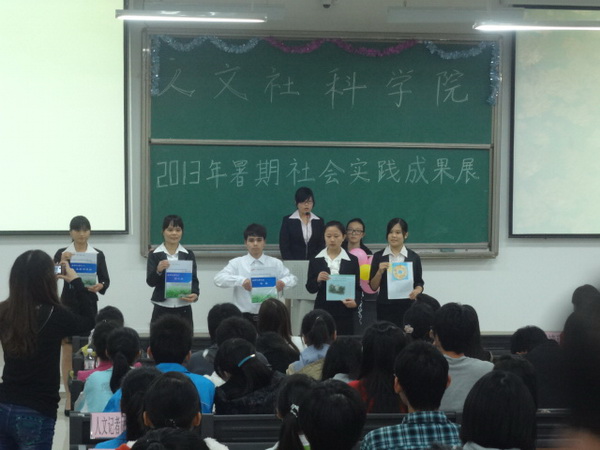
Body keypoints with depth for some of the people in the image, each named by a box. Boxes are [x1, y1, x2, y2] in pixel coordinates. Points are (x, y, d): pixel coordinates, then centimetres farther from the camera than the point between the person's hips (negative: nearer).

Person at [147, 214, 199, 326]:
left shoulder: (188, 255, 7)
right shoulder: (154, 254, 2)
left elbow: (194, 279, 2)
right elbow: (150, 282, -4)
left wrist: (195, 294, -19)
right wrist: (158, 270, -25)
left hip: (183, 309, 1)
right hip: (162, 309, -1)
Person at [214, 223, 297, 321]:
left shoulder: (275, 263, 8)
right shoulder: (237, 263, 3)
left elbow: (292, 279, 6)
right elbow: (219, 278, -10)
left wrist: (283, 282, -19)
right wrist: (241, 280, -28)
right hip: (244, 315, -1)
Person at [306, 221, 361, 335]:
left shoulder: (352, 260, 5)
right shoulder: (316, 260, 5)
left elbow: (357, 287, 7)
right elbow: (310, 288, 6)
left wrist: (355, 302, -12)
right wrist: (318, 280, -14)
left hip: (344, 312, 0)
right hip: (323, 311, 0)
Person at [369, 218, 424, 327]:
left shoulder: (414, 257, 6)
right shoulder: (378, 256, 5)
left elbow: (419, 283, 11)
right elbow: (373, 286, 6)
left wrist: (417, 291, -9)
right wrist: (380, 272, -11)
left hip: (407, 306, 0)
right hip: (385, 306, 0)